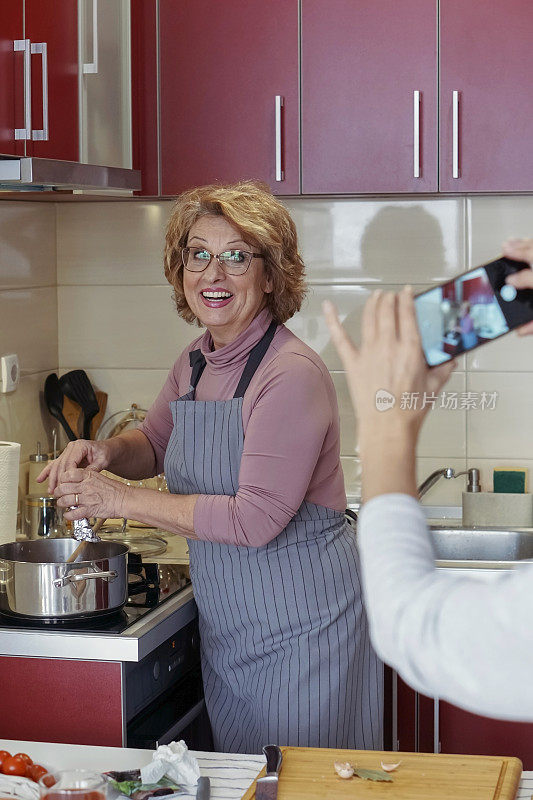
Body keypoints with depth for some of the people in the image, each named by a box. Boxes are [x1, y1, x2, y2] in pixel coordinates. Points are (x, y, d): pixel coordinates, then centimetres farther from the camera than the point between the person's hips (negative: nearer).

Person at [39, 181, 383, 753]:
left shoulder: (292, 373, -21)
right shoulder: (194, 363, 4)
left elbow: (256, 520, -26)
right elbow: (155, 443, 22)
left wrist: (123, 499, -21)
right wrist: (106, 453, -2)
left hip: (301, 626, -8)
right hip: (227, 630, 8)